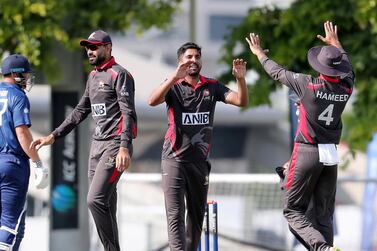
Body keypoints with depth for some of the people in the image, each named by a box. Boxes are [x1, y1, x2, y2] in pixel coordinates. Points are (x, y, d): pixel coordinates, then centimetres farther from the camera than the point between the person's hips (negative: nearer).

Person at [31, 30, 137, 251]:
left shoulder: (120, 74, -8)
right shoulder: (93, 76, 19)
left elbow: (128, 113, -16)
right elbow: (81, 111, 27)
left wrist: (124, 147, -28)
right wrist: (54, 136, 22)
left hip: (115, 144, -9)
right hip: (97, 144, 9)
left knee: (95, 200, -19)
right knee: (106, 204, 8)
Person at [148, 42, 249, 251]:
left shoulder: (212, 87, 7)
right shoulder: (174, 87, -3)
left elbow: (241, 101, -3)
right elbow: (153, 101, -22)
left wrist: (240, 79, -23)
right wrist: (175, 77, -34)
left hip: (199, 160, 4)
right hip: (175, 158, -4)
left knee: (197, 216, 13)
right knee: (175, 215, -12)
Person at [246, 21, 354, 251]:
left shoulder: (309, 85, -15)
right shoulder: (346, 88, -1)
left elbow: (277, 72, 0)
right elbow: (347, 67, 22)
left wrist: (260, 53, 18)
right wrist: (336, 44, 39)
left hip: (307, 153, -5)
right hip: (331, 156, 5)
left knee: (294, 210, 2)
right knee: (324, 214, 10)